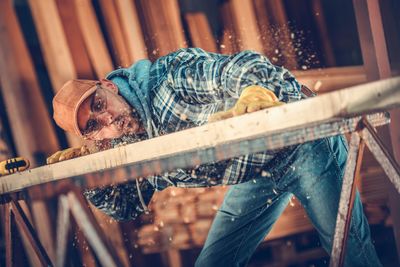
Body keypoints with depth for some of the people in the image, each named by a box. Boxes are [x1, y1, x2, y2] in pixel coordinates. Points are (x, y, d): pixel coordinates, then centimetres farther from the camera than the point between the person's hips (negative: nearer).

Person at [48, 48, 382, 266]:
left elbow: (241, 68, -32)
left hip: (302, 143, -7)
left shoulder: (169, 75, -23)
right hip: (254, 180, 7)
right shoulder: (125, 150, -1)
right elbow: (127, 207, 11)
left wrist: (254, 90, -54)